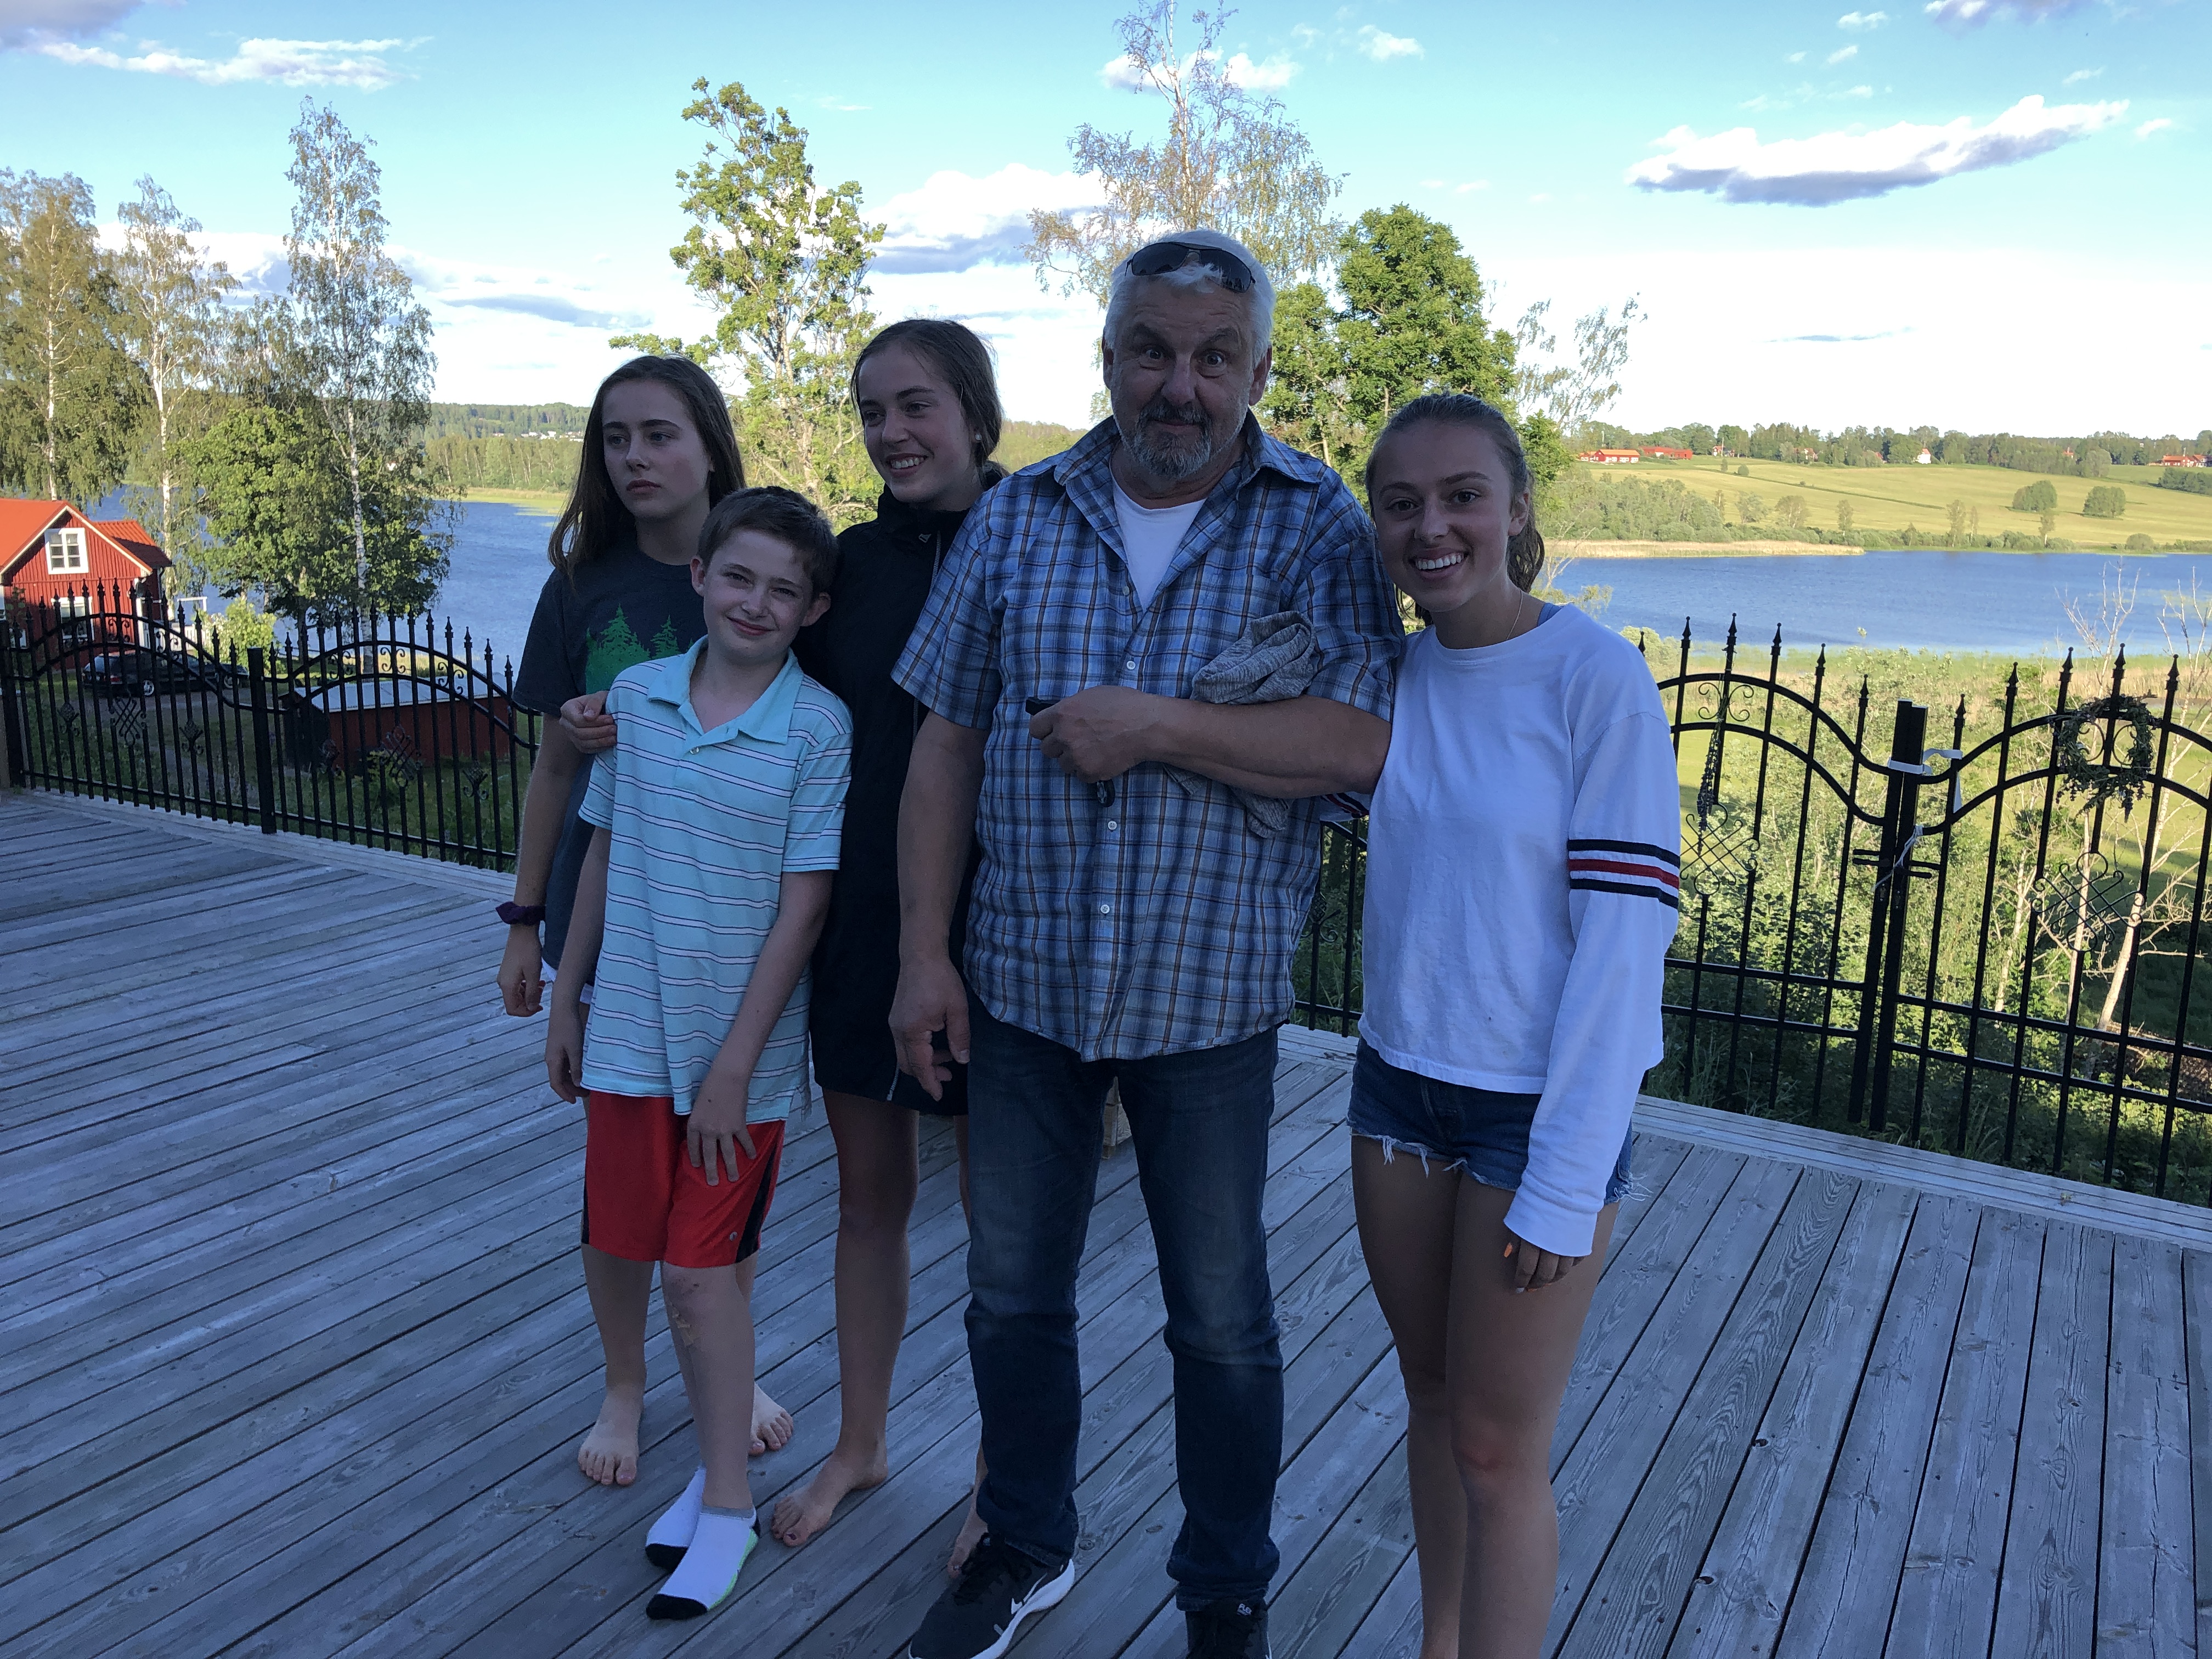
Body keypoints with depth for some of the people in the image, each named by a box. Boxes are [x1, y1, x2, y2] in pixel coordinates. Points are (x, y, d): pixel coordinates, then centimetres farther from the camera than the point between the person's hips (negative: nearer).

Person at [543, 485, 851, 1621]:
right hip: (630, 1035, 4)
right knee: (683, 1265, 14)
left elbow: (803, 906, -13)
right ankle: (719, 1460, 34)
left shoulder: (820, 729, -12)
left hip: (739, 1050, -4)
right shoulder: (635, 696, 0)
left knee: (701, 1269, 3)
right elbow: (602, 856, 9)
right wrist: (565, 1002, 13)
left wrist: (732, 1067, -13)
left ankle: (724, 1503, 22)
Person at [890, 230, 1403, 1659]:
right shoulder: (1017, 520, 2)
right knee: (1013, 1293, 18)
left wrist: (1159, 726, -22)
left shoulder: (1320, 526, -6)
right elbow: (948, 742, 3)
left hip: (1210, 998, -3)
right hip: (1023, 984, 3)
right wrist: (925, 952, -1)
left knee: (1222, 1323, 13)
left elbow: (1368, 743, -17)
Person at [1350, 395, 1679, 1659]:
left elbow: (1625, 936, -16)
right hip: (1402, 1081, 5)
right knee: (1432, 1403, 19)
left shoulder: (1597, 678, -15)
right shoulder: (1392, 676, 2)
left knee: (1497, 1449, 6)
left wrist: (1564, 1183, -16)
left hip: (1544, 1104, -5)